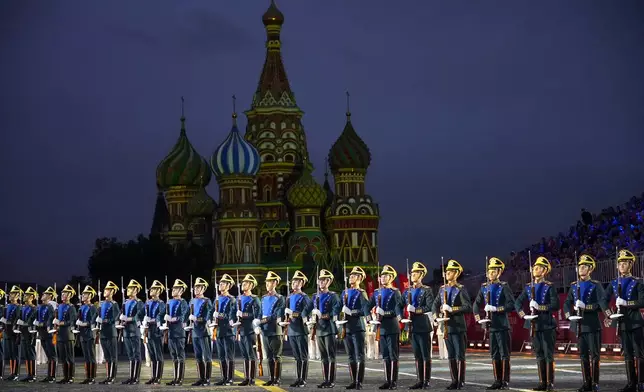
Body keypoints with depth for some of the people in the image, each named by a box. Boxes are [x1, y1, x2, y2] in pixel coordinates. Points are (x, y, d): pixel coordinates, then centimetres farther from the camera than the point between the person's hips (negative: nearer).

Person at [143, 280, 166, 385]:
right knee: (152, 356, 10)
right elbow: (146, 316, 17)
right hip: (148, 332, 7)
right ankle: (153, 377, 16)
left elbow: (159, 318, -12)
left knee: (158, 356, -2)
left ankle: (158, 378, -1)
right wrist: (145, 328, 11)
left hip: (156, 332, -7)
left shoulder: (161, 304, -7)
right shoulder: (147, 302, 13)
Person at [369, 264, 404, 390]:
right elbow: (369, 306, 13)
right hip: (381, 327, 5)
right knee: (385, 356, 9)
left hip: (392, 327, -5)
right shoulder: (376, 292, 14)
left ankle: (394, 382, -1)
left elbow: (398, 306, -18)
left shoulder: (395, 292, -3)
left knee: (393, 355, -3)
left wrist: (399, 316, -36)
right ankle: (387, 381, 13)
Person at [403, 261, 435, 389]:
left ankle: (426, 381, 0)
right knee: (417, 356, 9)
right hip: (412, 326, 6)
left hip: (423, 326, -6)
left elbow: (430, 307, -14)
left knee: (426, 356, -2)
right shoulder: (407, 291, 13)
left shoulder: (427, 290, -3)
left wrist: (416, 310, -18)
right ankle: (420, 380, 13)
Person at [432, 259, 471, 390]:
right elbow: (435, 305, 14)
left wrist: (452, 309, -21)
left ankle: (461, 382, 0)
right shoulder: (442, 289, 12)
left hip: (458, 327, -6)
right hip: (447, 327, 6)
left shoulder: (461, 289, -6)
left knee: (460, 355, -2)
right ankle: (454, 381, 15)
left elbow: (468, 307, -15)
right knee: (451, 356, 9)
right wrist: (437, 315, -5)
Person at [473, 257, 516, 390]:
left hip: (502, 325, -6)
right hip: (490, 325, 6)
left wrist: (496, 308, -21)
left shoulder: (504, 287, -5)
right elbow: (477, 304, 15)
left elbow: (511, 304, -14)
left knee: (504, 354, -2)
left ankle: (505, 382, 2)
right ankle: (497, 381, 16)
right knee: (494, 355, 10)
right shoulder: (484, 287, 11)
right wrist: (477, 316, -2)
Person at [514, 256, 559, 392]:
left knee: (548, 354, -3)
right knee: (539, 354, 9)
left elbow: (555, 305, -12)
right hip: (534, 324, 5)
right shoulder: (529, 287, 10)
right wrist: (523, 314, -5)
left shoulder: (550, 286, -5)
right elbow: (518, 302, 11)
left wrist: (540, 307, -21)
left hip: (547, 324, -5)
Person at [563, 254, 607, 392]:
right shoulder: (574, 286, 12)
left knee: (594, 354, -1)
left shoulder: (596, 285, -1)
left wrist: (607, 313, -30)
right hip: (579, 323, 4)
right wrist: (568, 313, -9)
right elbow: (567, 302, 9)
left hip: (592, 323, -4)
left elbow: (602, 301, -13)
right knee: (583, 354, 7)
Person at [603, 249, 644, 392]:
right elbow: (605, 301, 14)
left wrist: (626, 303, -18)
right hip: (621, 321, 4)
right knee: (627, 354, 7)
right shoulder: (614, 283, 11)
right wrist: (609, 315, 1)